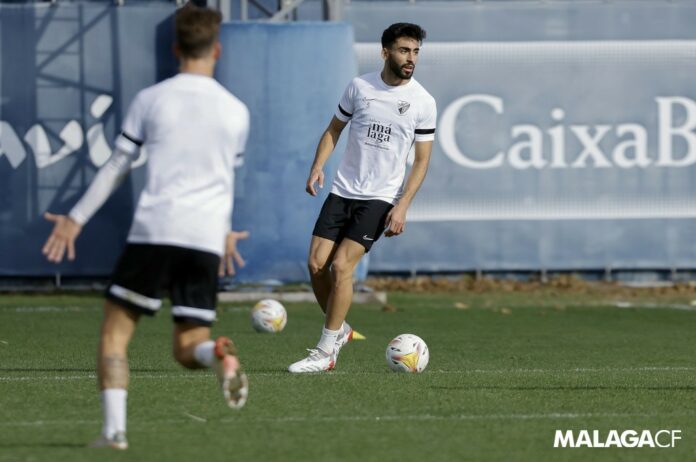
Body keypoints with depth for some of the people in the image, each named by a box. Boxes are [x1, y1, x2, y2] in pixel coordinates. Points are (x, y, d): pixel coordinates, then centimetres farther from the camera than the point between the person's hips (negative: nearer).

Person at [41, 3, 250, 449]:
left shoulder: (151, 99, 4)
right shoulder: (236, 111, 12)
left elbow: (117, 167, 7)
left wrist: (76, 218, 15)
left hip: (154, 231, -2)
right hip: (207, 239, 2)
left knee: (115, 329, 9)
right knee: (188, 348, 8)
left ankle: (114, 427, -7)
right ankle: (219, 353, -28)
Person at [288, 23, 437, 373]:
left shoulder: (423, 103, -4)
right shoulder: (360, 87, 2)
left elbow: (421, 161, -1)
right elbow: (334, 129, 14)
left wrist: (402, 207, -10)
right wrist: (318, 166, -3)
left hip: (380, 199, -3)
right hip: (342, 192, 3)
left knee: (341, 266, -15)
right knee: (317, 264, -4)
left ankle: (325, 352, -5)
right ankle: (339, 330, 20)